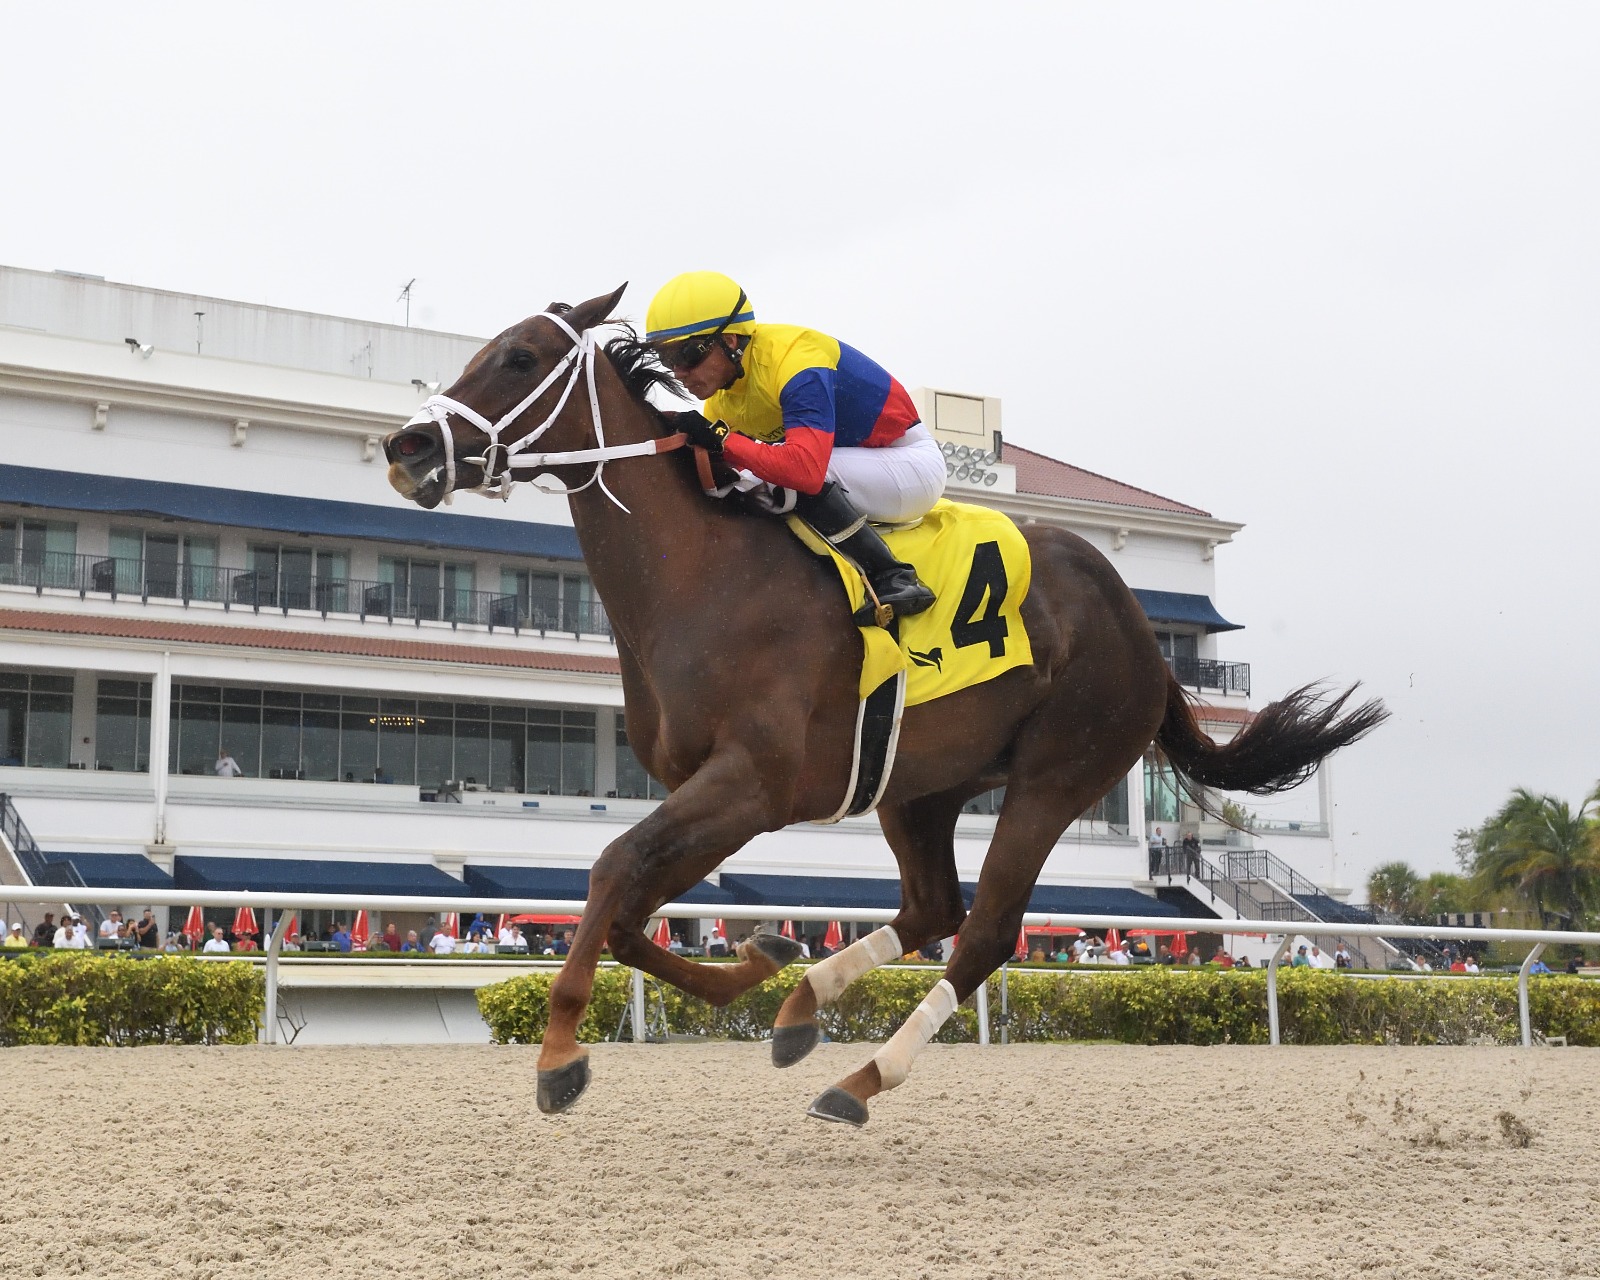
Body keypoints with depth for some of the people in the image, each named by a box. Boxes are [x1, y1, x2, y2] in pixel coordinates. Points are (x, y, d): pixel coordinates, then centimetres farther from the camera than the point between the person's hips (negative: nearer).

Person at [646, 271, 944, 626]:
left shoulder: (793, 361, -30)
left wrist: (719, 439, -38)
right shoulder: (723, 396, -2)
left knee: (793, 480, -32)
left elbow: (806, 469, -44)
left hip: (911, 463, -9)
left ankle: (893, 580, -23)